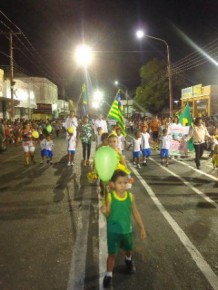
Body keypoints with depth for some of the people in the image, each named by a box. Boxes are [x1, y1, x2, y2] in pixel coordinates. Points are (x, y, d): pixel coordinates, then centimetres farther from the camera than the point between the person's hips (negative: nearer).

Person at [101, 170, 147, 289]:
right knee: (112, 253, -1)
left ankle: (128, 260, 58)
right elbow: (108, 214, -12)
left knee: (128, 249, 25)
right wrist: (105, 211, -36)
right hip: (113, 230, -3)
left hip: (127, 229, 3)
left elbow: (135, 213, 0)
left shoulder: (130, 196, -11)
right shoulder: (110, 197, -19)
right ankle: (108, 275, 17)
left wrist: (142, 228, 5)